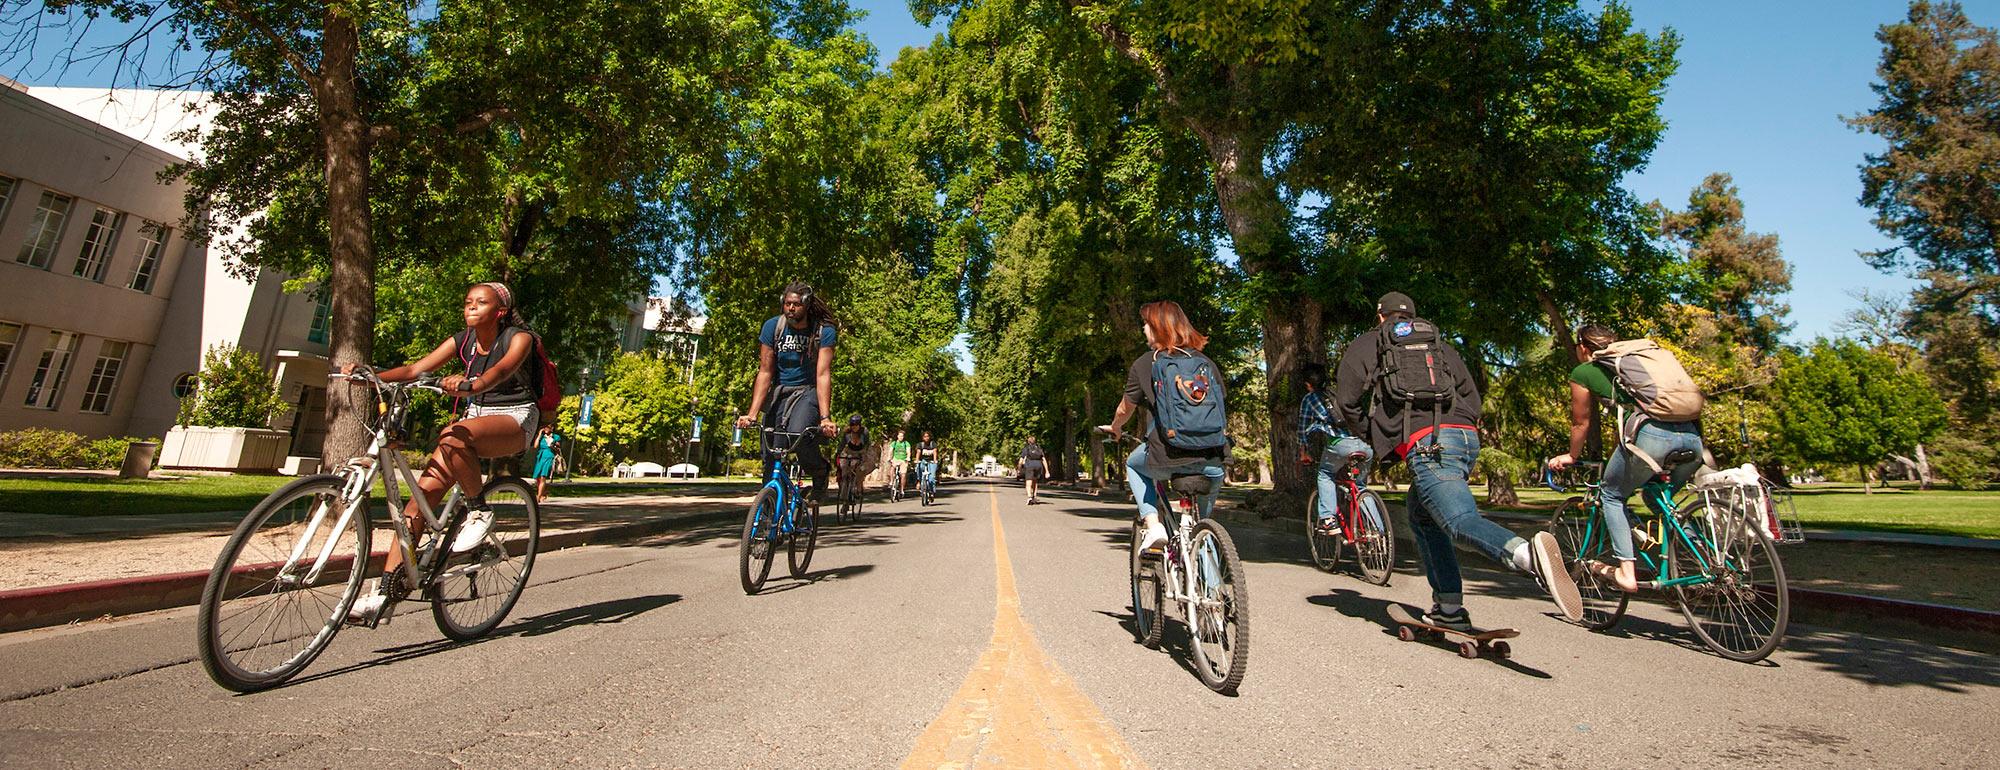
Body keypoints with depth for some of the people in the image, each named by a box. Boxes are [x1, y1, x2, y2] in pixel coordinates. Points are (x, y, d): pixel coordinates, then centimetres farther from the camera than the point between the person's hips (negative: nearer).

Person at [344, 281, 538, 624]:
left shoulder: (519, 337, -8)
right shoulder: (463, 341, 7)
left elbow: (501, 370, -28)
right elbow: (415, 369, -1)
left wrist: (469, 384, -47)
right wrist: (369, 374, -18)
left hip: (515, 419, -6)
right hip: (476, 415, 6)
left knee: (453, 439, -36)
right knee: (426, 487, -11)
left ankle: (479, 511, -15)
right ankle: (387, 588, -7)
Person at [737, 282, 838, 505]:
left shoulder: (824, 332, -15)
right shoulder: (772, 327, -8)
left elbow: (823, 375, -21)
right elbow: (765, 372, -10)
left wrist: (825, 417, -32)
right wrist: (752, 414, -18)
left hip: (808, 392, -3)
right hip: (779, 392, 3)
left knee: (799, 435, -31)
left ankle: (820, 474, -2)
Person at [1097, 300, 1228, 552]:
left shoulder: (1144, 364, 5)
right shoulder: (1206, 363, 14)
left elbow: (1126, 409, 16)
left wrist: (1114, 428, 37)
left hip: (1167, 457, -3)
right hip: (1212, 460, 3)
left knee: (1134, 464, 29)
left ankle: (1153, 525, 12)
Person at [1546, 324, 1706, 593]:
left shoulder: (1582, 373, 14)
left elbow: (1581, 423, 22)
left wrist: (1571, 457, 38)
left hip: (1651, 434, -6)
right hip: (1693, 435, 6)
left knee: (1611, 495, 15)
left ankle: (1627, 572, 7)